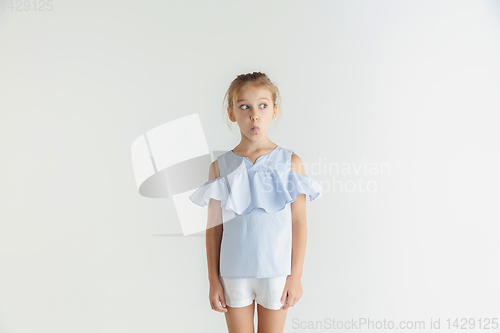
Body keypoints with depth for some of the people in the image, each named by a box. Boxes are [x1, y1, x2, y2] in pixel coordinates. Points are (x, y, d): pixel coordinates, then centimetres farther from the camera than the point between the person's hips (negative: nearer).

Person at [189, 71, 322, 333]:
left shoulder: (291, 162, -4)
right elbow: (214, 228, 1)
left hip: (276, 272, 0)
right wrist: (214, 280, 2)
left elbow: (299, 223, -2)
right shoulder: (220, 167, -2)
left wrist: (296, 276, -2)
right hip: (234, 274, 1)